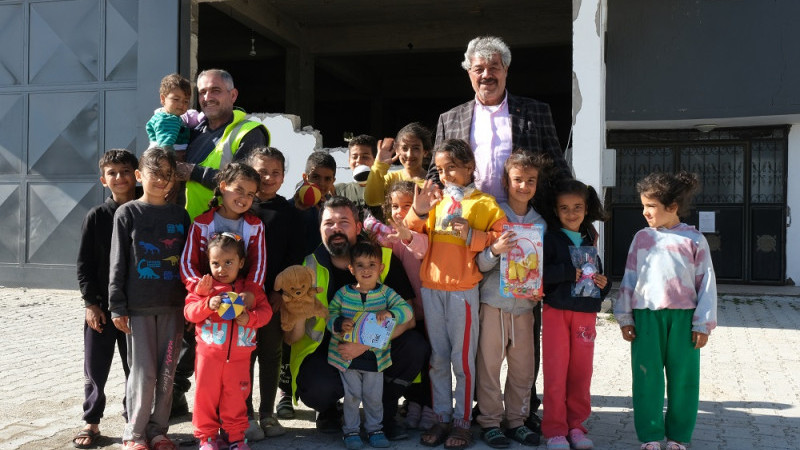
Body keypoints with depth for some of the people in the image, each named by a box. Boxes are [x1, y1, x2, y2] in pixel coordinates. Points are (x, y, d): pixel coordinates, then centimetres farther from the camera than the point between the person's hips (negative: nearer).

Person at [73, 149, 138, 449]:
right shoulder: (96, 217, 0)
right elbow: (84, 264, 0)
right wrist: (90, 303, -7)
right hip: (101, 306, 0)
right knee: (95, 368, 6)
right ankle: (91, 422, 21)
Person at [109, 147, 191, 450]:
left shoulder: (180, 216, 9)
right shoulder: (127, 213, 0)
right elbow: (118, 263, -1)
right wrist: (117, 307, -5)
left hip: (173, 307, 3)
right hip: (138, 307, -3)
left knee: (167, 373, 7)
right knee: (143, 373, -1)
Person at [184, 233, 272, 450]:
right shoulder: (204, 286, -1)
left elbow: (265, 311, -1)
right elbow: (189, 310, -8)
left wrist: (250, 318, -20)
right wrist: (207, 305, -26)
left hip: (239, 356, 0)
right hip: (209, 353, 0)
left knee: (236, 396, 9)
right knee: (206, 394, 8)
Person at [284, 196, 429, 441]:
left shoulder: (385, 258, -9)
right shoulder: (309, 268, -10)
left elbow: (407, 317, -13)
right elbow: (291, 338, -11)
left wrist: (367, 343, -27)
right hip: (324, 352, -1)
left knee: (415, 345, -24)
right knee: (317, 387, -33)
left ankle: (384, 410, 2)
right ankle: (328, 411, 8)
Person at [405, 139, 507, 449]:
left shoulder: (484, 203, 1)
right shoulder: (437, 200, 14)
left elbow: (500, 237, -8)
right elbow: (414, 235, 11)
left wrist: (471, 235, -18)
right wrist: (418, 212, -6)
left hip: (462, 290, -5)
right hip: (430, 287, 5)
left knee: (462, 359, 1)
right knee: (437, 358, 10)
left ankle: (462, 421, 11)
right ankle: (442, 418, 20)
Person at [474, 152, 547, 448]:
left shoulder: (540, 223, 8)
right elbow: (481, 265, -6)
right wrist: (495, 250, -25)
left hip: (524, 304, 4)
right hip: (494, 302, -3)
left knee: (523, 367, 8)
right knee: (489, 364, 1)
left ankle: (516, 420, 23)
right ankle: (490, 421, 14)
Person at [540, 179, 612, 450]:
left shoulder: (590, 241, 13)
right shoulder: (551, 238, -2)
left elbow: (598, 276, 18)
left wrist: (604, 284, -3)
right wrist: (569, 272, -20)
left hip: (586, 314, 4)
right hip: (556, 312, -4)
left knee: (581, 371, 8)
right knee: (556, 372, 1)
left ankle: (575, 425, 21)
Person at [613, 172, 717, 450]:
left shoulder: (694, 240, 3)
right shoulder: (642, 237, 9)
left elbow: (706, 283, 3)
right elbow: (629, 278, 10)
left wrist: (703, 324, -1)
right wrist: (625, 317, 6)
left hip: (683, 317, -1)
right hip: (646, 316, 2)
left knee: (683, 378, 4)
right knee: (647, 378, 3)